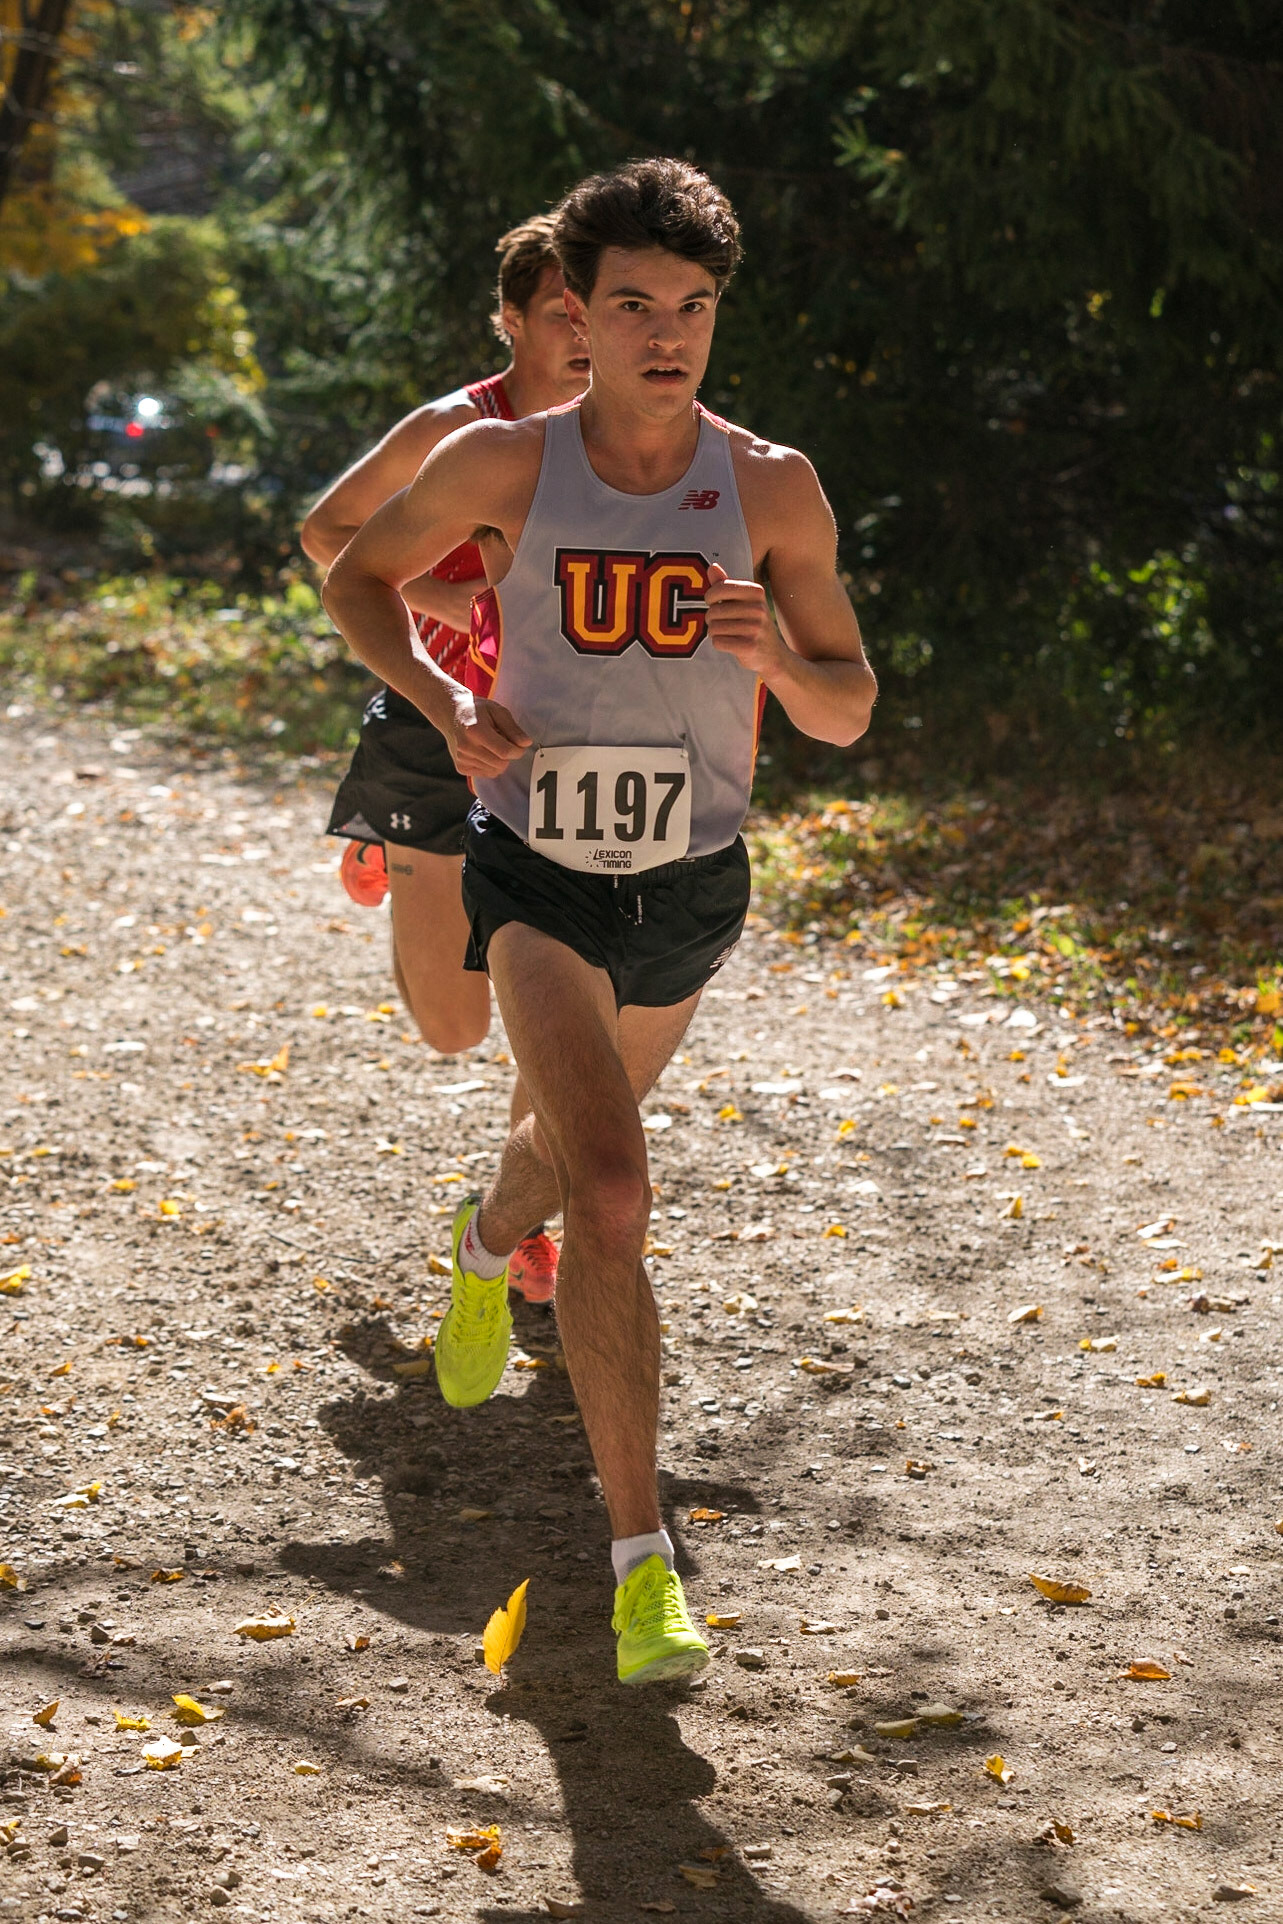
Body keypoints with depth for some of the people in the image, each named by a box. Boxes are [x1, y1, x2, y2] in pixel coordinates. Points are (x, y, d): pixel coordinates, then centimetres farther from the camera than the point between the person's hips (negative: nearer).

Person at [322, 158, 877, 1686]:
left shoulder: (771, 487, -6)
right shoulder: (504, 463, -9)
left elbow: (849, 713, -1)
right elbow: (357, 577, 8)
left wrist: (774, 655, -23)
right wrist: (448, 703, -9)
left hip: (690, 889, 3)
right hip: (537, 873, -3)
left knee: (573, 1137, 28)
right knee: (613, 1192, -22)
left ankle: (486, 1248, 66)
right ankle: (640, 1554, -19)